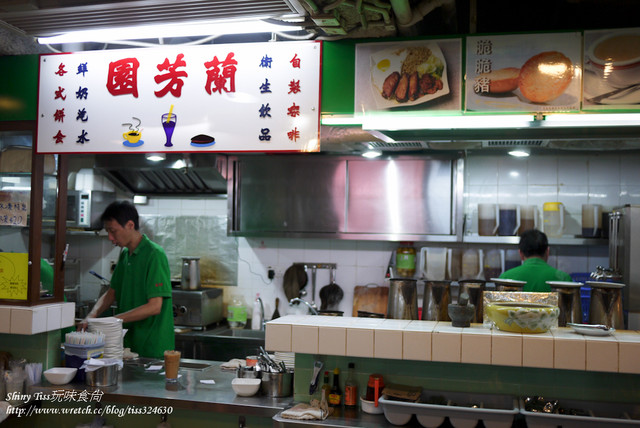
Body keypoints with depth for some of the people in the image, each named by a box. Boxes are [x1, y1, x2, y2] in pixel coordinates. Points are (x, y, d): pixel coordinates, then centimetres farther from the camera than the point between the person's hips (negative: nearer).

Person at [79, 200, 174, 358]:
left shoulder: (155, 255, -16)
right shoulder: (125, 254, 10)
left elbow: (154, 307, -21)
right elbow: (111, 293, 15)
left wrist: (113, 320, -20)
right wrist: (92, 315, -3)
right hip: (129, 343, 7)